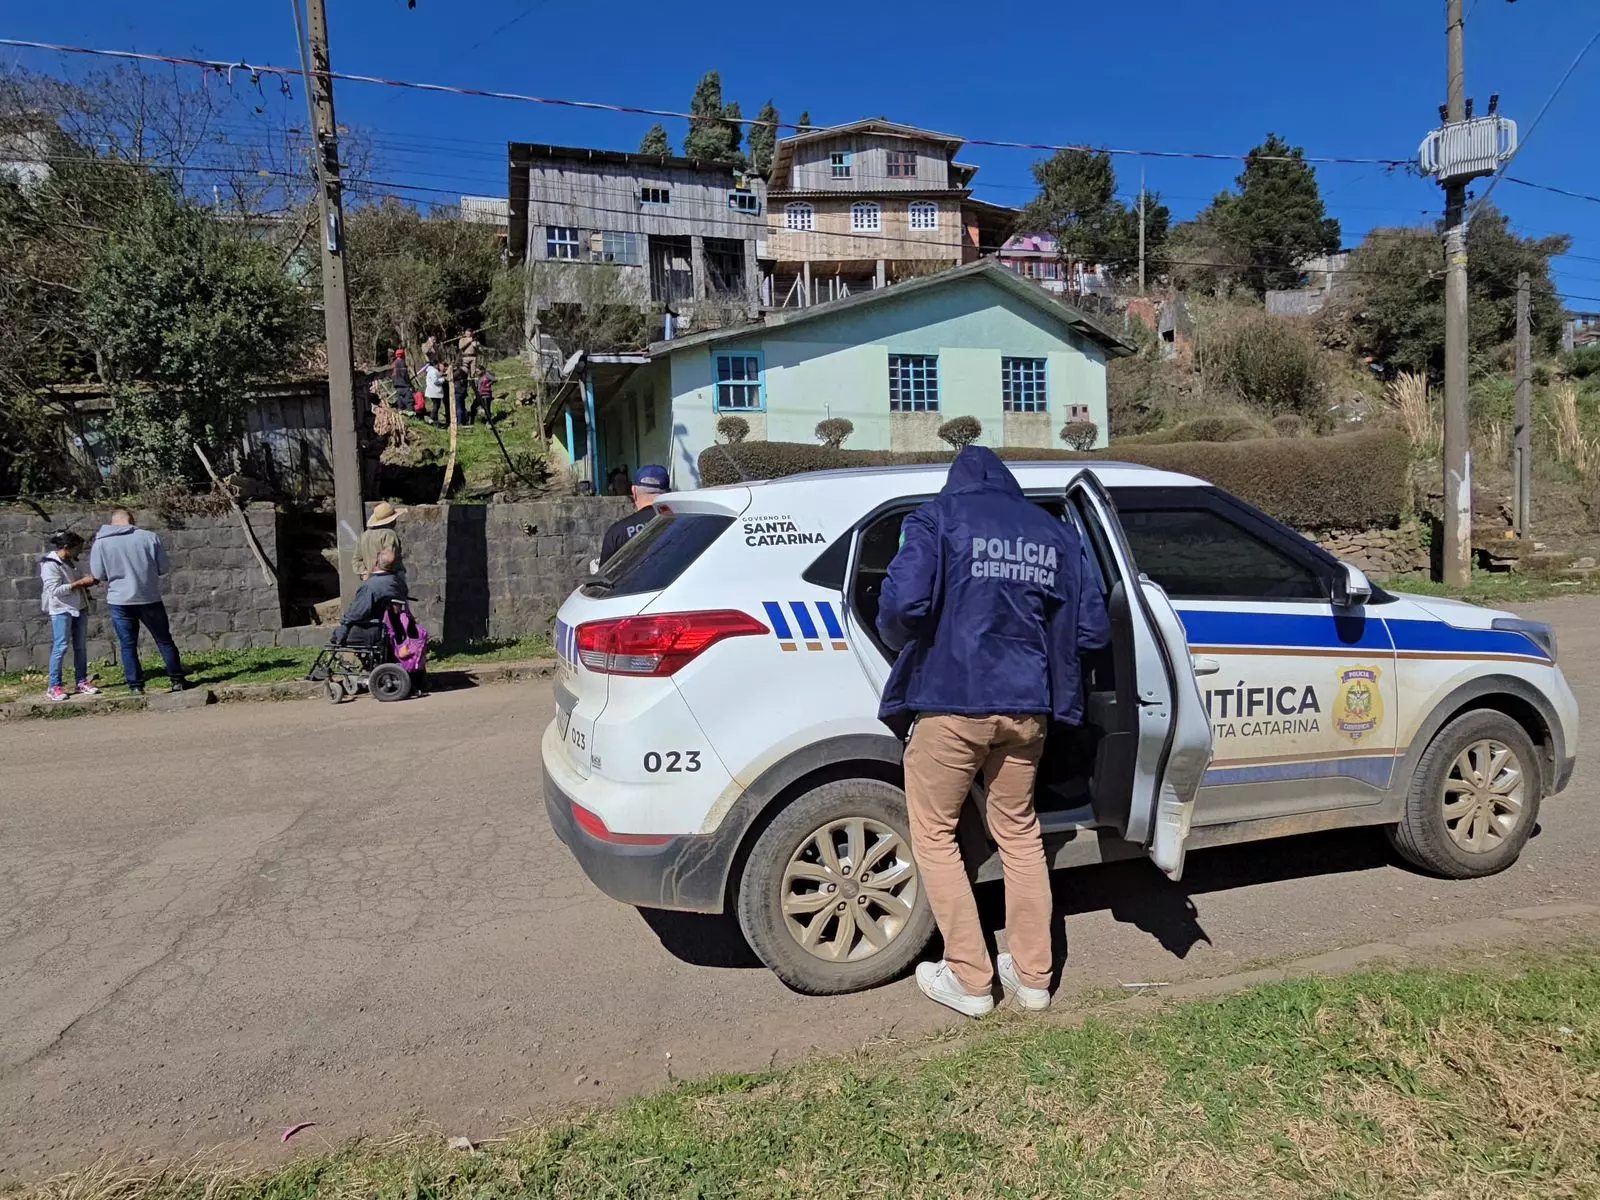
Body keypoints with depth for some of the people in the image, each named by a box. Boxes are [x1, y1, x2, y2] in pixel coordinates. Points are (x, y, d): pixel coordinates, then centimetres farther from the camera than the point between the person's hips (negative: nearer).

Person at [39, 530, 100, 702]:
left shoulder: (71, 561, 11)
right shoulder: (50, 564, -12)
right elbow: (55, 590, -19)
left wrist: (88, 582, 5)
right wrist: (81, 582, -20)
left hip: (79, 608, 8)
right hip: (61, 610, -8)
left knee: (81, 646, 8)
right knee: (61, 647, -6)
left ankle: (82, 682, 13)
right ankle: (54, 686, -1)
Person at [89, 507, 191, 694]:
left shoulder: (101, 542, -2)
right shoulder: (149, 537, -3)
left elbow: (98, 574, 0)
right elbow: (163, 568, 1)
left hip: (120, 601, 0)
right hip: (150, 598, 0)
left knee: (128, 645, 8)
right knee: (164, 640, 10)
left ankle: (135, 685, 7)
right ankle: (178, 680, 14)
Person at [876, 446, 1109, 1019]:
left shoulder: (939, 517, -2)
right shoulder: (1057, 532, 11)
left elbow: (903, 603, -18)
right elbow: (1092, 629, 7)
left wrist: (905, 649, 3)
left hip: (950, 702, -5)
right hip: (1025, 708, 5)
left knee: (934, 835, 11)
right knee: (1019, 833, 20)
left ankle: (969, 980, 16)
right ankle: (1032, 976, 28)